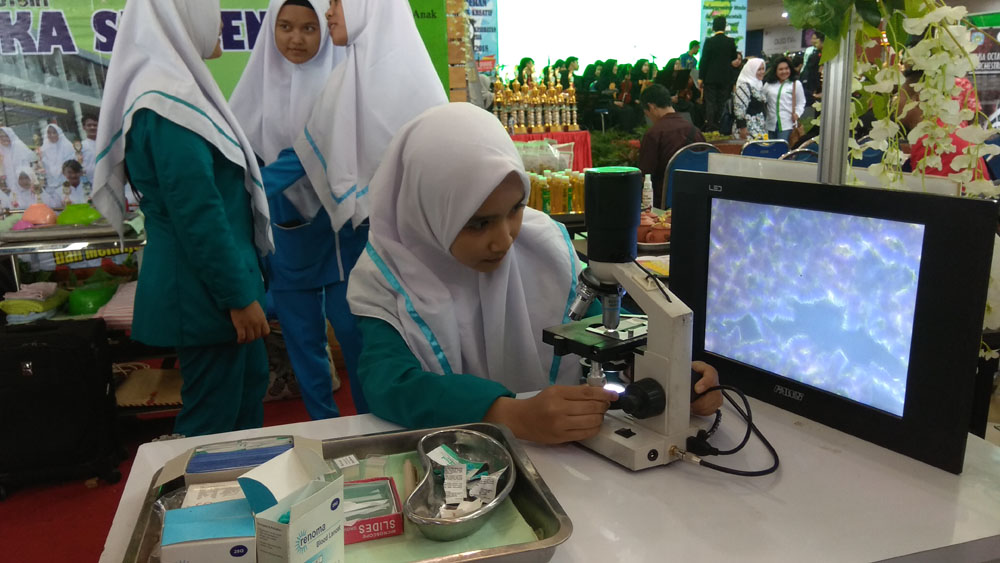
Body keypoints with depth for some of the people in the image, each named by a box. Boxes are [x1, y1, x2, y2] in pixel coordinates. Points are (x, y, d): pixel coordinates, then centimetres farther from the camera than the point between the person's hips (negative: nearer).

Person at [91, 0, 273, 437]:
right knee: (213, 417, 2)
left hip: (210, 282, 10)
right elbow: (198, 215, -24)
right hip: (204, 289, -10)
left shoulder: (173, 86, 11)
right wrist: (239, 296, -19)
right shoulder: (168, 100, -20)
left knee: (249, 383, 22)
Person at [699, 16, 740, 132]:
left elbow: (704, 60, -8)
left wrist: (700, 77, -3)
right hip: (725, 78, 2)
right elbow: (735, 60, 5)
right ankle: (719, 127, 10)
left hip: (711, 78, -2)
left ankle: (710, 128, -3)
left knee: (710, 103, 2)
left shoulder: (709, 41, -8)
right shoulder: (731, 42, -1)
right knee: (721, 103, 8)